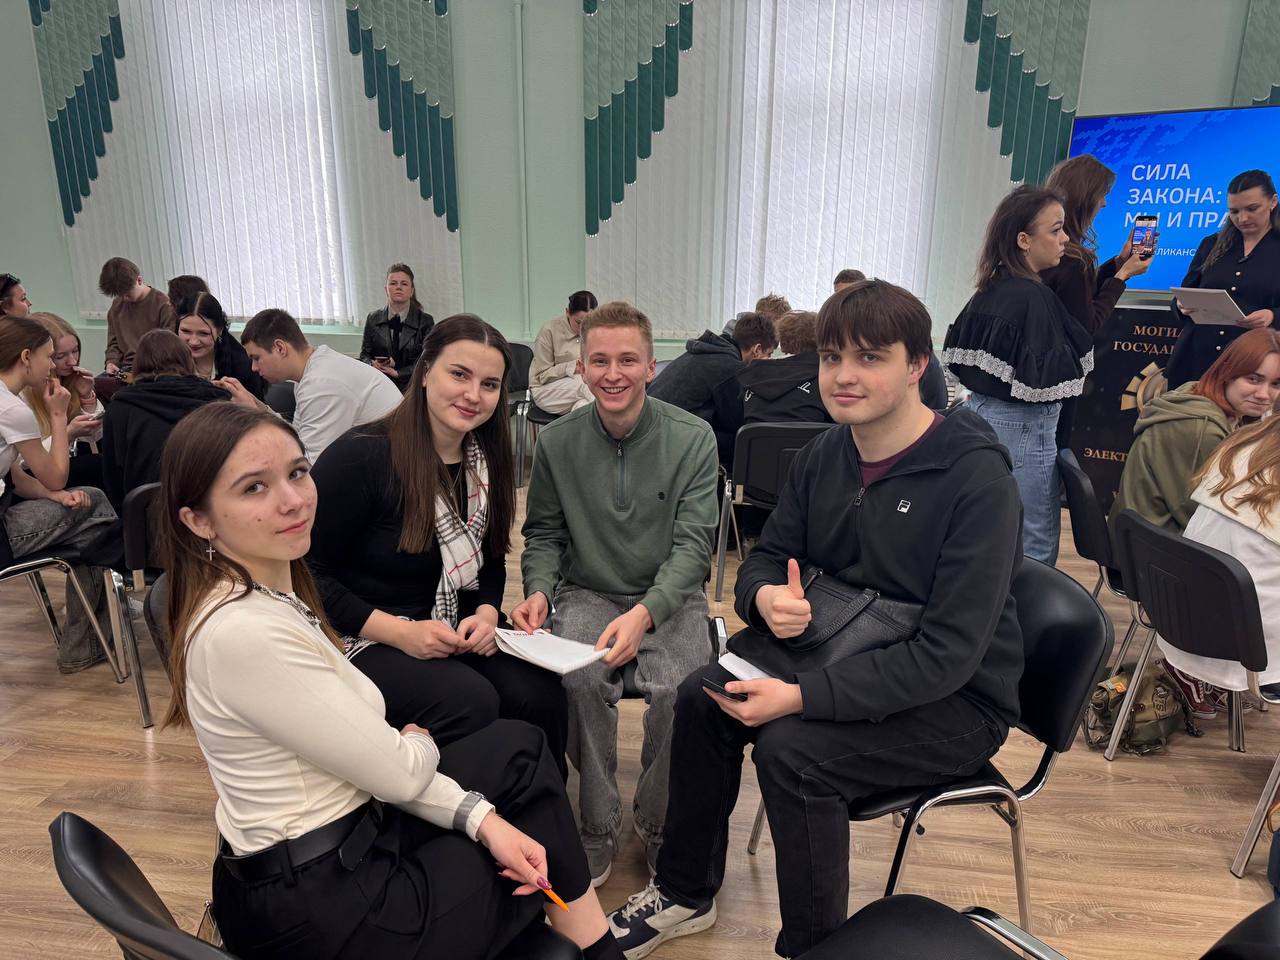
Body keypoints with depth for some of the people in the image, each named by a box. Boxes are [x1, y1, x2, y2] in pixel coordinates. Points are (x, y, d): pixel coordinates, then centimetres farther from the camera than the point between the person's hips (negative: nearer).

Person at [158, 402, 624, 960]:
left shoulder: (275, 595, 1)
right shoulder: (243, 633, -28)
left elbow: (370, 756, 3)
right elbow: (397, 773, -20)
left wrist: (481, 819, -6)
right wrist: (420, 743, 3)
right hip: (318, 914, -8)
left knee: (517, 748, 9)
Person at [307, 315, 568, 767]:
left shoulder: (485, 460, 3)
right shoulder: (360, 455, -16)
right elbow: (308, 573, -13)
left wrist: (486, 613, -9)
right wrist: (399, 632, -22)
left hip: (457, 626, 6)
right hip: (366, 638, -5)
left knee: (541, 693, -20)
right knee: (469, 702, -30)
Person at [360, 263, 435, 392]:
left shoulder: (425, 321, 3)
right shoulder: (373, 319, 11)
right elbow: (364, 354, 15)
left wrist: (398, 373, -13)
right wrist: (373, 364, -9)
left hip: (412, 387, -3)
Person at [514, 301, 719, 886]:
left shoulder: (692, 438, -8)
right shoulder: (557, 442, -2)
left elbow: (692, 544, -12)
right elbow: (543, 534, 9)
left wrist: (645, 613, -27)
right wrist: (538, 591, -12)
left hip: (670, 596, -1)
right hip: (587, 593, 1)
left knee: (681, 690, -28)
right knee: (581, 680, -29)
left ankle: (658, 824, 2)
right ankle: (598, 824, -4)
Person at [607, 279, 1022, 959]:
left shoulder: (977, 479, -22)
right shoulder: (822, 458, -2)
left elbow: (950, 652, -27)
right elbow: (766, 558, 6)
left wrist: (803, 697, -32)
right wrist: (766, 596, -20)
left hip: (957, 700, -6)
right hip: (842, 655, 6)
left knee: (790, 747, -27)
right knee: (702, 697, -9)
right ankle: (684, 893, 13)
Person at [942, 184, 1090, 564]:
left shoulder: (989, 290, 7)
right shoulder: (1034, 297, -17)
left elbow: (955, 353, 13)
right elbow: (1041, 382, -23)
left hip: (979, 416, 9)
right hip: (1021, 429, -9)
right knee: (1035, 546, 1)